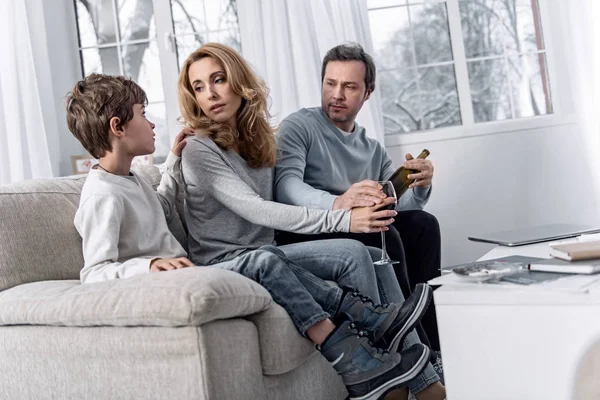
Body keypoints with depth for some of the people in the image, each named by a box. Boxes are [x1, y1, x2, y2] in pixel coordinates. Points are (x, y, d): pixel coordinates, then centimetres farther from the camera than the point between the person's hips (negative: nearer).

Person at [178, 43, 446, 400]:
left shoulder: (259, 139, 14)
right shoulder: (199, 152, -10)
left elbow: (277, 205, 11)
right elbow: (257, 211, -20)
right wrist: (343, 220, -27)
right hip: (227, 264, -7)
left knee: (375, 258, -10)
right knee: (352, 254, -20)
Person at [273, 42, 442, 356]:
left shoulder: (373, 150, 22)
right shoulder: (299, 127, 3)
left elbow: (402, 205, 10)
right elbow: (286, 186, -16)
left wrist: (420, 187, -14)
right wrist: (337, 203, -36)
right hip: (306, 237, -5)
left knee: (422, 224, -18)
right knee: (382, 234, -29)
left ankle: (431, 350, -20)